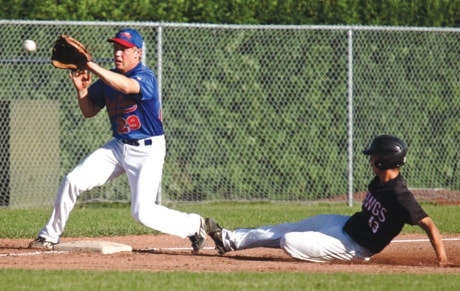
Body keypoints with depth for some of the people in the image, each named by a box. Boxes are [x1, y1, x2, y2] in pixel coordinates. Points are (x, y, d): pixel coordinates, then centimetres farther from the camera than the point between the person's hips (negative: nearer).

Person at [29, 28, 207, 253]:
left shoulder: (146, 77, -18)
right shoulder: (108, 78, 4)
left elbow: (126, 86, -41)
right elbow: (89, 112, 10)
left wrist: (90, 66, -41)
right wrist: (82, 90, -11)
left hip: (148, 151, -7)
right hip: (118, 147, 7)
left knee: (143, 213, -15)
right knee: (72, 181, -3)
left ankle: (194, 226, 8)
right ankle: (49, 236, 12)